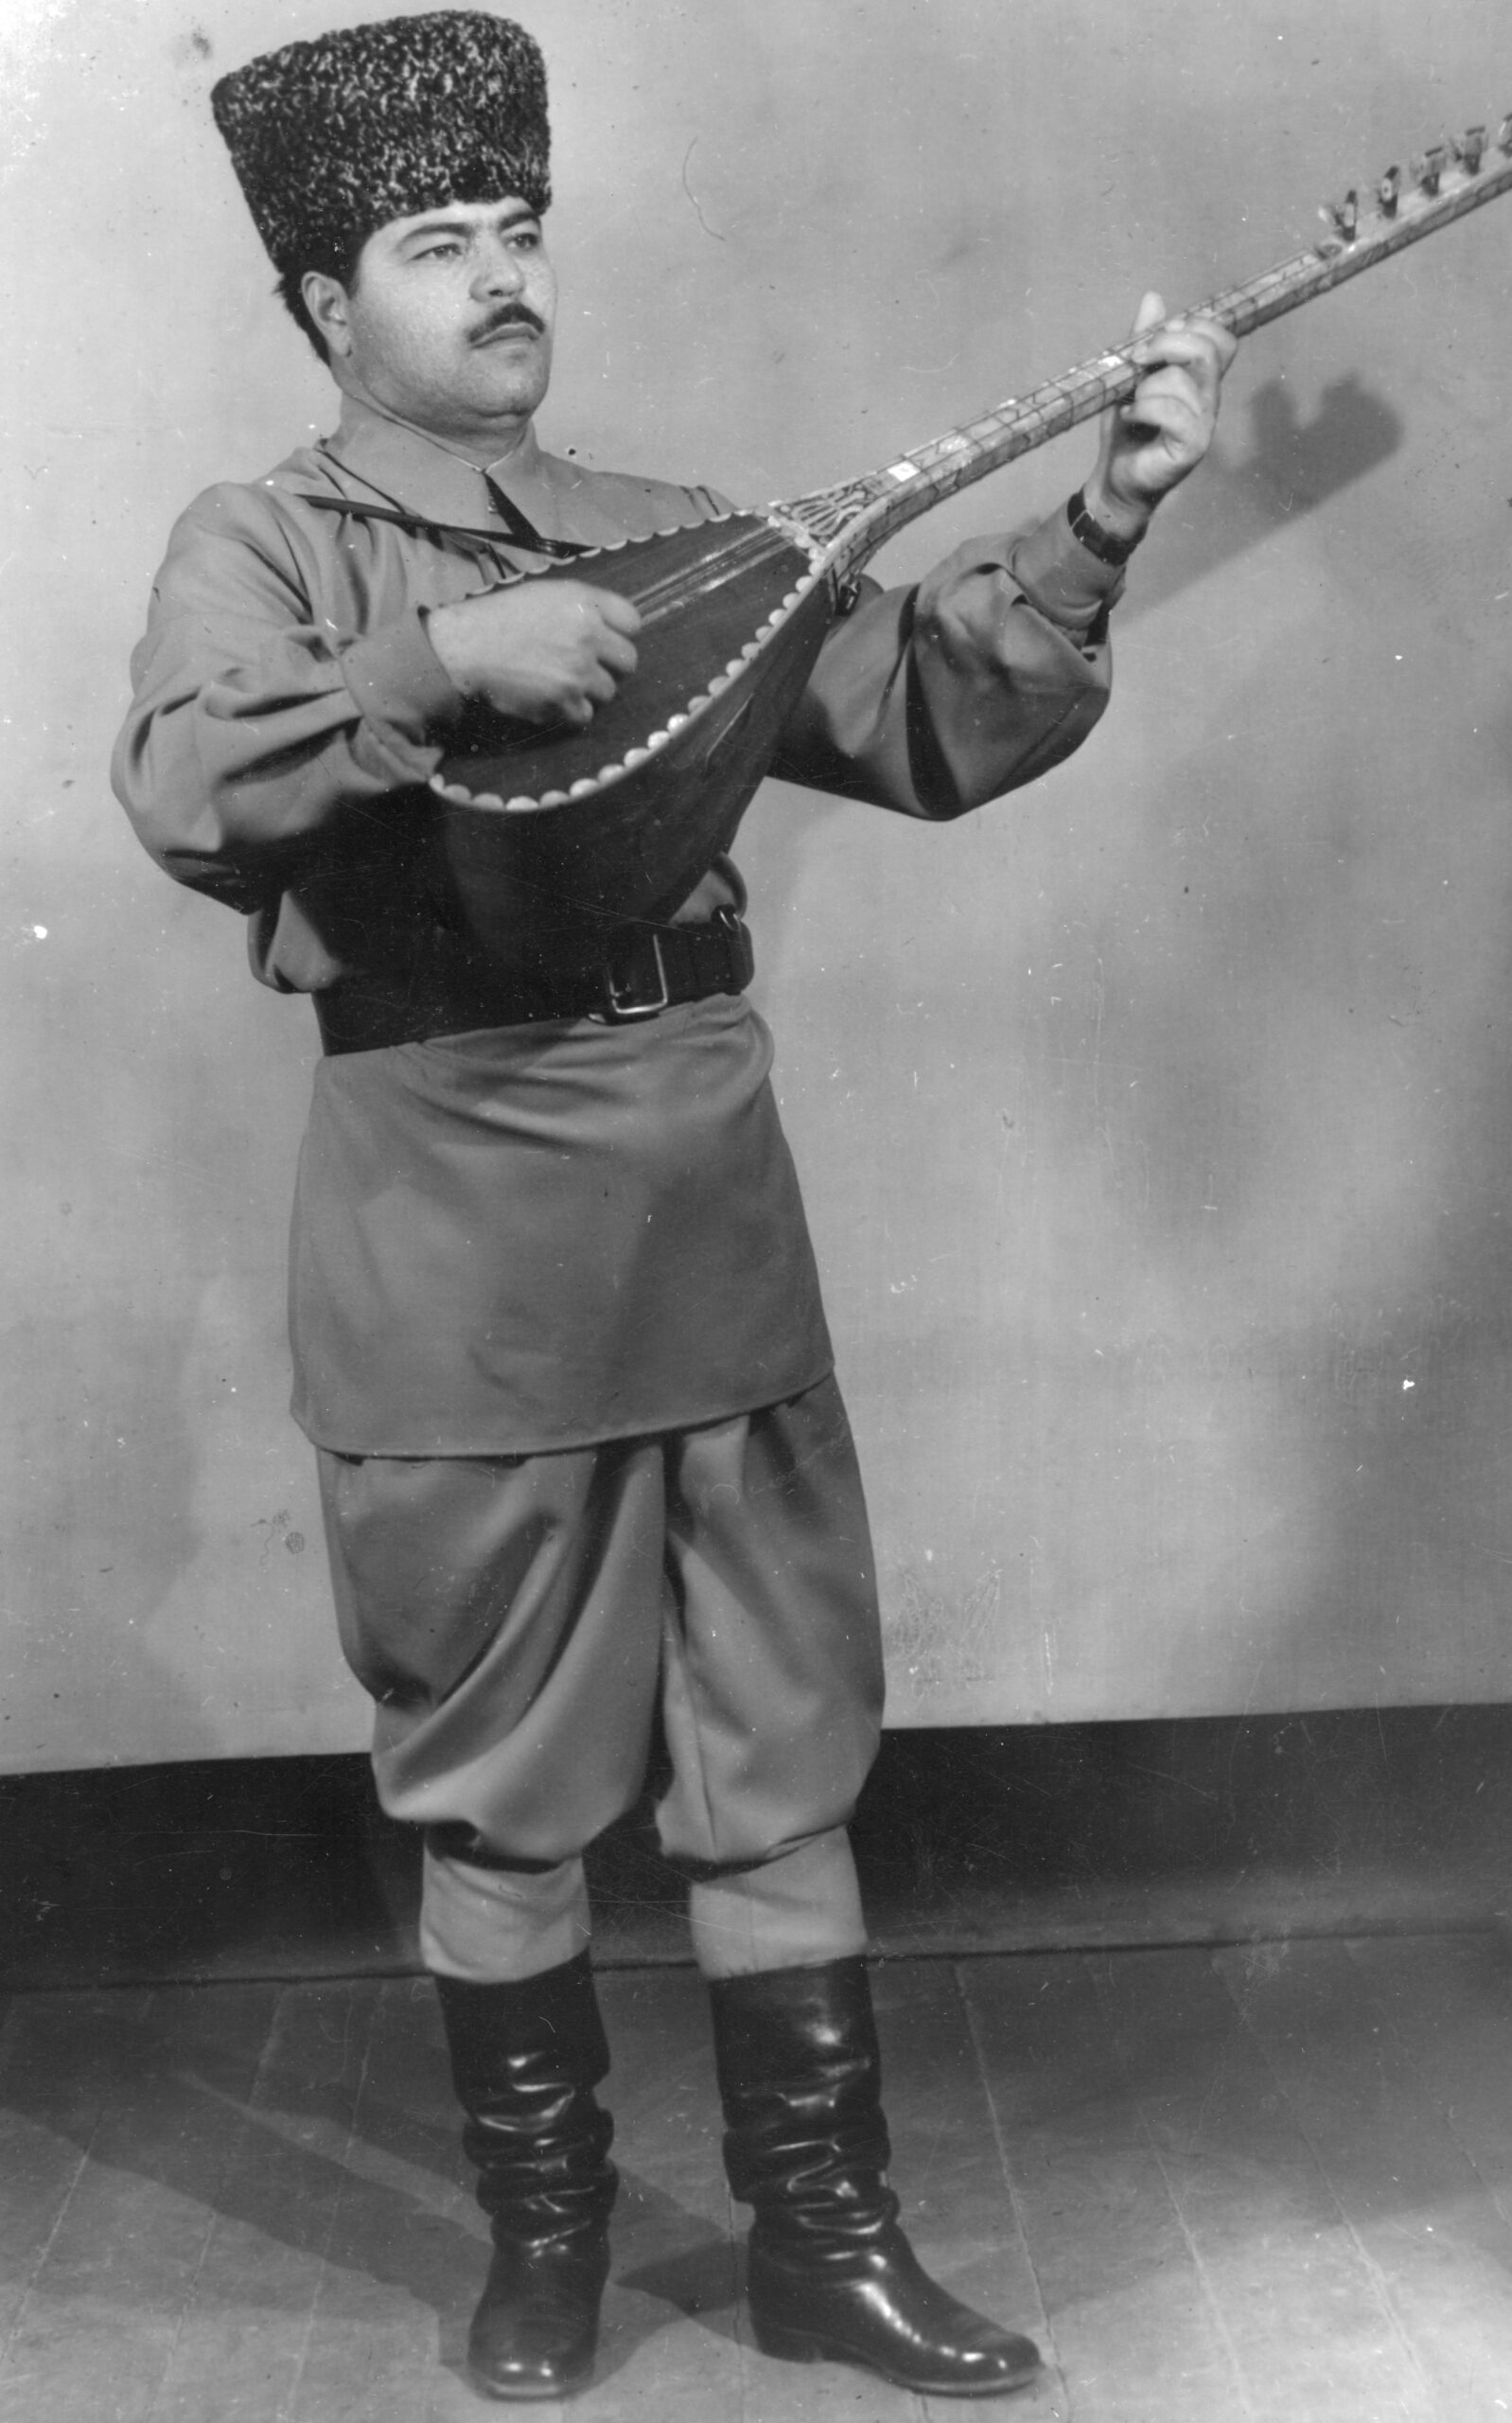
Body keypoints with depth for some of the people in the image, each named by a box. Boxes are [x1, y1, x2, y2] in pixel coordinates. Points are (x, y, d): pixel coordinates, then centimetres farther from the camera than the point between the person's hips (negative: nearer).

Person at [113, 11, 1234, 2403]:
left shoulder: (667, 536, 14)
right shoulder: (264, 543, 2)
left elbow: (935, 725, 7)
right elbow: (192, 796, -17)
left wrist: (1101, 521, -5)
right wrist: (442, 657, -26)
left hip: (708, 1191, 4)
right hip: (450, 1224, -4)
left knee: (783, 1750, 9)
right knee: (496, 1779, 9)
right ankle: (545, 2224, 29)